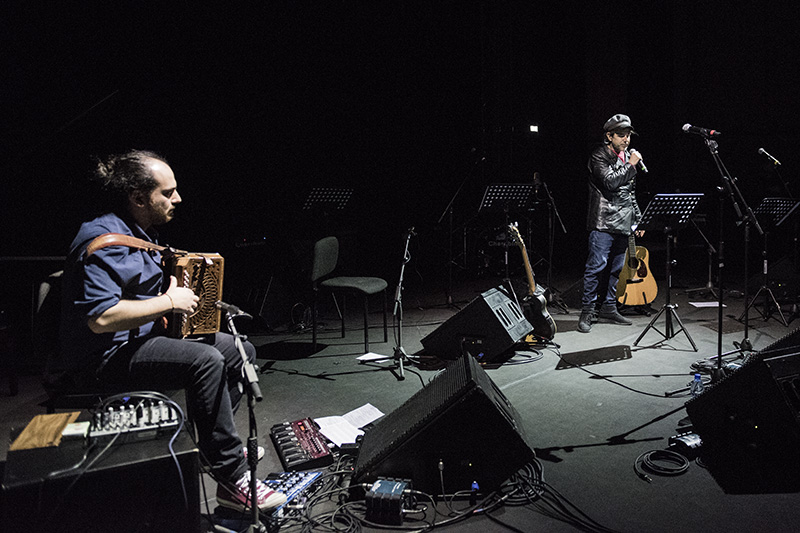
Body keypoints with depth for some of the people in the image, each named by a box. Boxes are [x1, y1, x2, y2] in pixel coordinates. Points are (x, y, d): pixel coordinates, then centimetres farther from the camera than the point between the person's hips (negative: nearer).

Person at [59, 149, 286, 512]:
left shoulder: (141, 233, 11)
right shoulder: (103, 242, -21)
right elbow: (101, 318, -32)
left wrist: (184, 286, 10)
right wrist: (168, 302, -24)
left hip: (147, 336, 10)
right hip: (107, 355, -10)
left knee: (241, 351, 6)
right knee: (206, 360, -31)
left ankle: (213, 439, 18)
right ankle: (233, 479, -24)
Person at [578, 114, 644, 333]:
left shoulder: (627, 156, 17)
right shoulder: (599, 156, -5)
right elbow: (610, 182, -20)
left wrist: (638, 219, 18)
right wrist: (631, 165, -11)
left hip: (623, 224, 8)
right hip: (603, 223, -7)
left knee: (617, 267, 10)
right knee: (596, 266, -8)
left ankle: (608, 307, 21)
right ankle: (588, 311, 1)